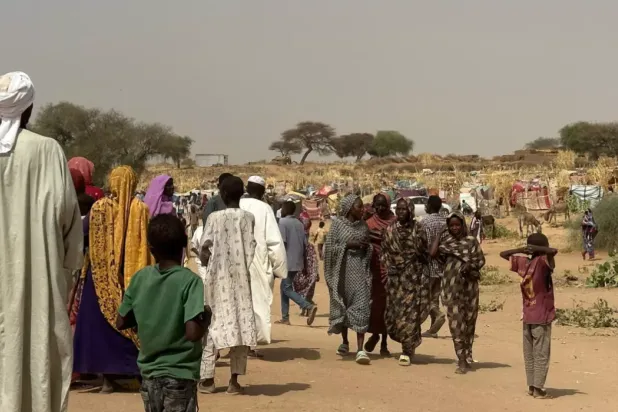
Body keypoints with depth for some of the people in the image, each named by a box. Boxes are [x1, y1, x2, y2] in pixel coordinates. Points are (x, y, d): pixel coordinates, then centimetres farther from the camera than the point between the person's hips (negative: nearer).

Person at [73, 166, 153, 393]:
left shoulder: (99, 207, -6)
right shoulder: (141, 209, -4)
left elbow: (85, 239, -3)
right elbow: (147, 245, -2)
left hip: (103, 276, -1)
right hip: (135, 276, 1)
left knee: (103, 324, 6)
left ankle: (108, 377, 3)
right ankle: (141, 373, 10)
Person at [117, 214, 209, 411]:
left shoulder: (140, 278, 0)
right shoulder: (189, 280, -14)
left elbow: (121, 323, 6)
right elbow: (193, 333, -22)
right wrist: (206, 317, -3)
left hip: (149, 374, 5)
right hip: (179, 376, -5)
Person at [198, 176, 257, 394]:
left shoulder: (215, 217, -6)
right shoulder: (248, 218, 0)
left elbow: (203, 248, -9)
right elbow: (250, 249, -2)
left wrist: (209, 261, 9)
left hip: (218, 278, -1)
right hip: (241, 278, 1)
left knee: (213, 325, 6)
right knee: (240, 325, 5)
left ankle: (207, 378, 7)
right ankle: (235, 380, 2)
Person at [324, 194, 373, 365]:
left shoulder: (363, 225, 9)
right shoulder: (338, 224, 0)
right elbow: (329, 247, -4)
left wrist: (366, 247, -6)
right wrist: (348, 245, -15)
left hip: (359, 269, 1)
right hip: (342, 269, -1)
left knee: (361, 307, -9)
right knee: (342, 306, 10)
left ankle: (360, 349, -14)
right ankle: (345, 342, 28)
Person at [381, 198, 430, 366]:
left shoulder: (418, 229, -3)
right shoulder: (390, 229, 6)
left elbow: (425, 253, -1)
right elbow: (384, 250, 12)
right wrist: (388, 264, -1)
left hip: (413, 276, -4)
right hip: (395, 276, 4)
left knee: (410, 312, -7)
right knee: (394, 311, 4)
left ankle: (407, 351, 1)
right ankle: (409, 344, 27)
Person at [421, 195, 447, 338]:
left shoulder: (426, 221, -12)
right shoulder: (445, 221, 7)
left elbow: (425, 244, -16)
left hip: (429, 263, -6)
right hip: (441, 263, 6)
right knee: (435, 296, 11)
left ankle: (438, 314, -21)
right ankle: (433, 329, 11)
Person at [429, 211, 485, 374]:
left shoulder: (471, 241, 7)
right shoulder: (445, 241, 9)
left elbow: (481, 259, 2)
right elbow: (432, 253, -7)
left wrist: (470, 265, -18)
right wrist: (440, 234, 2)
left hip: (469, 285, 0)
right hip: (452, 286, 0)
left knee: (469, 320, 6)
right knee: (455, 321, -7)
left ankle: (467, 357, 18)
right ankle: (462, 359, -6)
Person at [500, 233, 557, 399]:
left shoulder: (521, 262, 3)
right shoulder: (542, 262, -13)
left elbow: (503, 254, 16)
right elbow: (553, 251, -32)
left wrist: (521, 250, 9)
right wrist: (537, 249, -18)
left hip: (527, 317, 6)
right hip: (542, 317, -6)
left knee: (529, 354, 11)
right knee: (541, 354, -1)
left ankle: (531, 386, 14)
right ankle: (538, 388, -1)